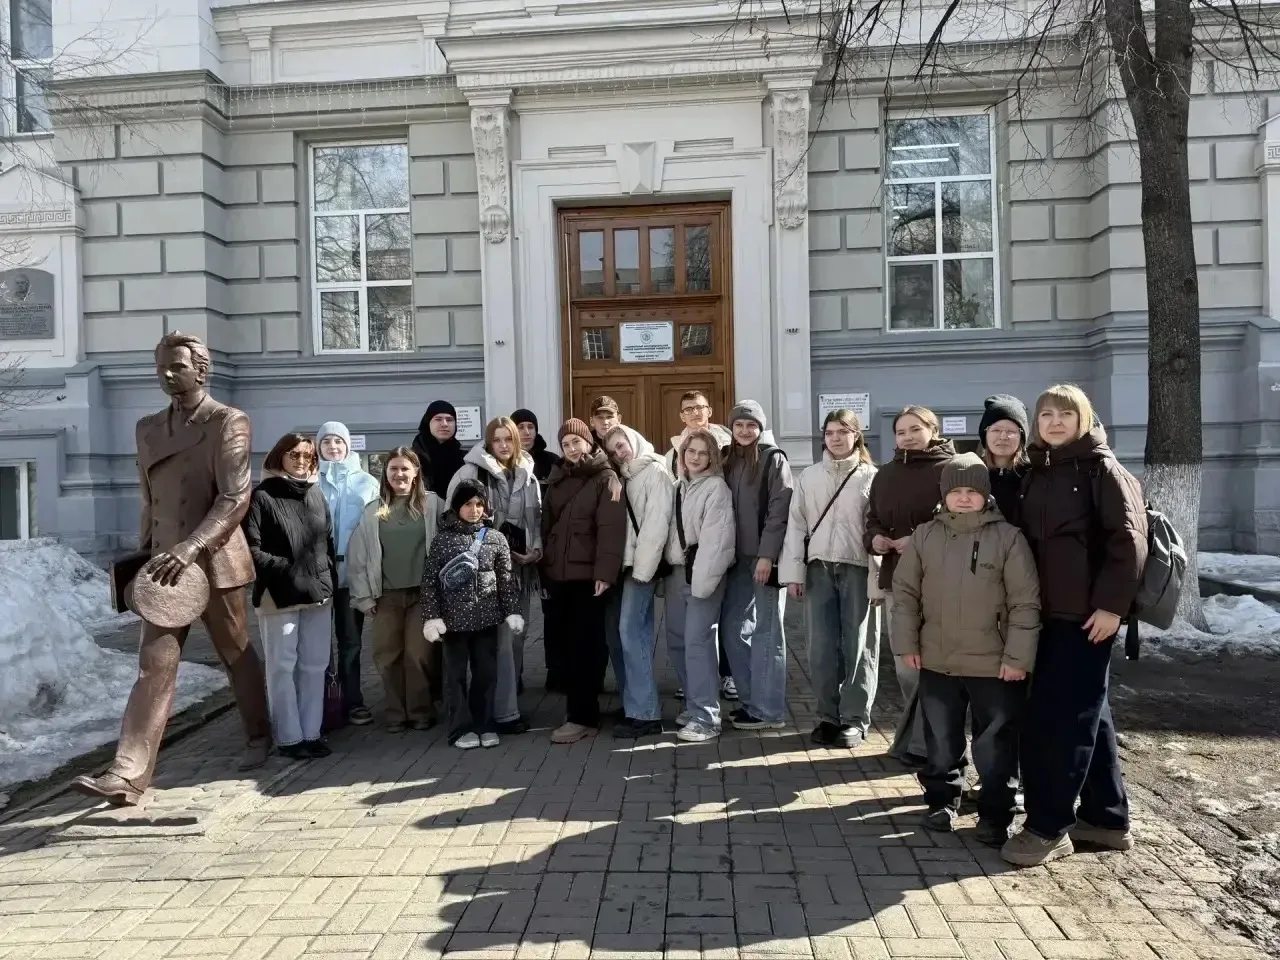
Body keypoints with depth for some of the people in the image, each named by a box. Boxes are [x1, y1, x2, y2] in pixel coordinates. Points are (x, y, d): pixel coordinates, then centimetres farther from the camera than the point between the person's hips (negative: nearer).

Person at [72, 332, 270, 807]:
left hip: (214, 560, -5)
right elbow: (148, 500, 19)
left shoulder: (229, 421, -8)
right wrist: (144, 554, 17)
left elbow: (235, 498, -18)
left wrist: (191, 547, -28)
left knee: (236, 653, 11)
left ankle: (258, 736, 31)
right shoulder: (147, 428, 13)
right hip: (166, 562, 5)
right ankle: (128, 774, -1)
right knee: (154, 665, 0)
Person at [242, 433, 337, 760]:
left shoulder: (316, 494, 13)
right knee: (283, 666, 2)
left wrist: (330, 579, 8)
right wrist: (284, 569, -16)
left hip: (318, 592, 5)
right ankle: (289, 737, 11)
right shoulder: (262, 496, -3)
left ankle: (311, 733, 19)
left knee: (315, 665, 9)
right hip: (279, 595, -5)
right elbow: (251, 549, -10)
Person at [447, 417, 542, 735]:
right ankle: (505, 711, 1)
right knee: (502, 637, -7)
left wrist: (536, 548, -1)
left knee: (517, 634, 12)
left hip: (521, 565, 6)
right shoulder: (471, 472, -7)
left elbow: (536, 518, 13)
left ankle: (510, 699, 26)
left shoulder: (527, 476, 11)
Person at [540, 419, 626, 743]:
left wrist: (605, 572, -20)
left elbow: (611, 529, -12)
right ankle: (578, 703, 22)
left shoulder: (606, 479, -2)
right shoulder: (557, 479, 15)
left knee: (584, 644, -2)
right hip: (556, 574, 6)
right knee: (558, 642, 6)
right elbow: (546, 525, 17)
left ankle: (582, 716, 5)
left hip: (587, 574, -5)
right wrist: (543, 568, 10)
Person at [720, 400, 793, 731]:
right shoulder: (729, 462, 14)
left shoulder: (774, 459, -4)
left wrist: (767, 555, -19)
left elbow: (779, 511, -12)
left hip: (765, 556, -7)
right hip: (738, 557, 7)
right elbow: (726, 511, 14)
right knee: (733, 628, 9)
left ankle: (769, 710, 5)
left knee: (766, 632, -2)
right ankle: (750, 700, 21)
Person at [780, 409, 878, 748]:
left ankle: (855, 719, 15)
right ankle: (828, 716, 18)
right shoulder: (808, 477, 9)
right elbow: (796, 525, 7)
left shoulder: (871, 476, 0)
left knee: (858, 646, 4)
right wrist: (793, 572, 1)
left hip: (858, 569, -2)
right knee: (822, 647, 5)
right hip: (819, 569, 3)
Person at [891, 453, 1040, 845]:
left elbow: (1026, 602, -8)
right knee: (940, 742, 15)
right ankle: (942, 801, 33)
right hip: (937, 661, 3)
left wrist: (1018, 656, -10)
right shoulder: (925, 535, 1)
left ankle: (996, 815, 23)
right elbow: (905, 592, 6)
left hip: (995, 665, -2)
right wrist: (907, 643, 2)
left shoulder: (1008, 537, -8)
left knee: (995, 747, 8)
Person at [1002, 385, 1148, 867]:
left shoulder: (1100, 466, -6)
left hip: (1087, 613, -7)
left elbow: (1129, 537, -13)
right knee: (1085, 714, 15)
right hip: (1049, 612, 7)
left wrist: (1112, 603, -17)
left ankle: (1048, 826, 6)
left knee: (1054, 719, -5)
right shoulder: (1037, 472, 13)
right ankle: (1107, 817, 27)